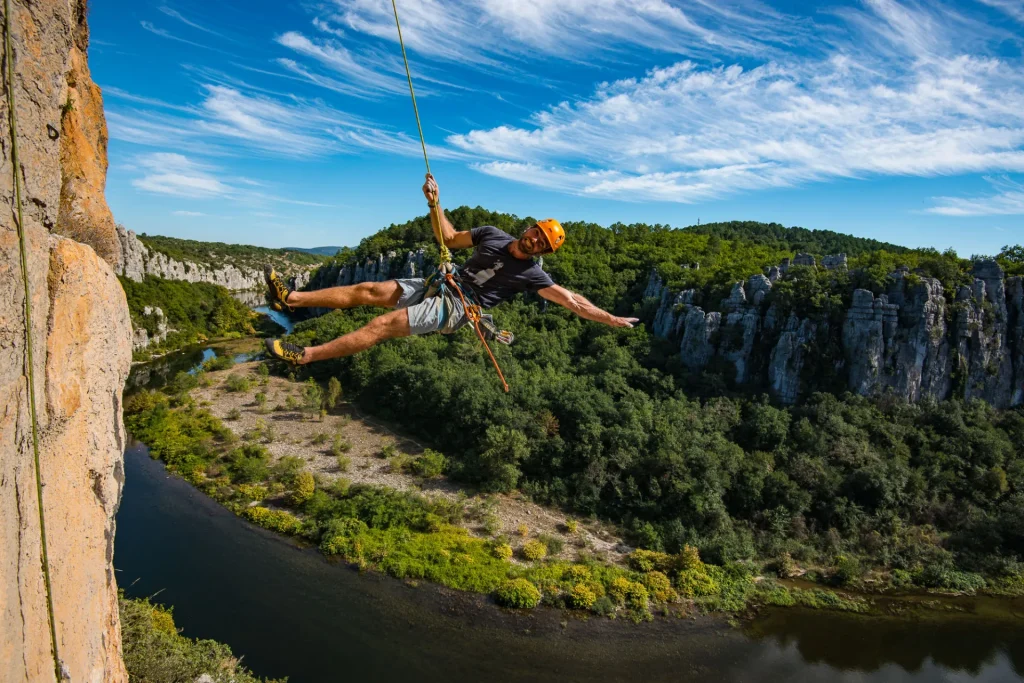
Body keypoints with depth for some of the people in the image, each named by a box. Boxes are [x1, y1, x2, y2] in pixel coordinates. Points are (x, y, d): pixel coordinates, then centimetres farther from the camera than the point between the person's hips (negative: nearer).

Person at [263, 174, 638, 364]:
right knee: (368, 290, -5)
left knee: (385, 324, -20)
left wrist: (611, 319, -8)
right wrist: (435, 204, 3)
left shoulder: (531, 273, -5)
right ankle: (291, 298, -3)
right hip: (439, 284, 6)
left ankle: (305, 355, -19)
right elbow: (450, 239, 16)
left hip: (455, 309, -6)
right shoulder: (492, 234, 8)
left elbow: (571, 300, -6)